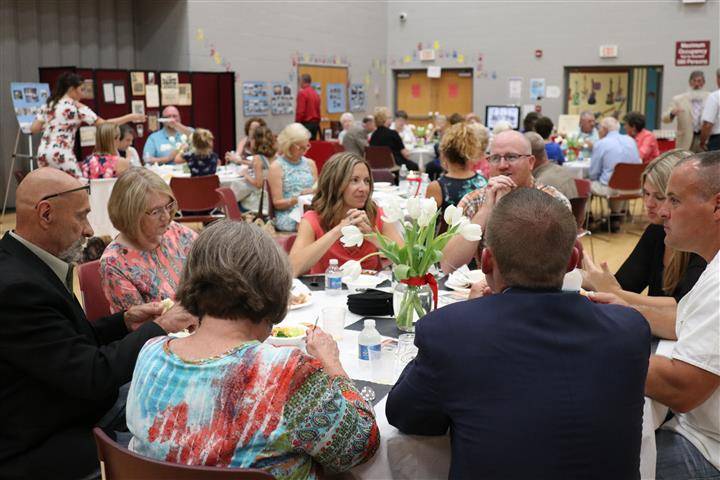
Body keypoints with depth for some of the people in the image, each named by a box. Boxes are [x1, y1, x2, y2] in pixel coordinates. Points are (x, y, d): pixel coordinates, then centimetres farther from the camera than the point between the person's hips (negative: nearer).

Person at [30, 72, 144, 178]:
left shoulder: (48, 104, 12)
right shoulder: (77, 107, -5)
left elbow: (34, 129, 8)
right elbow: (104, 124, -8)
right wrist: (130, 117, -3)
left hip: (43, 153, 6)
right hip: (61, 155, -6)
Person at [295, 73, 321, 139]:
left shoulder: (302, 93, -11)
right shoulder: (316, 93, 11)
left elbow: (300, 111, -16)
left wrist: (297, 124, -9)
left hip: (306, 123, -8)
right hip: (315, 123, 8)